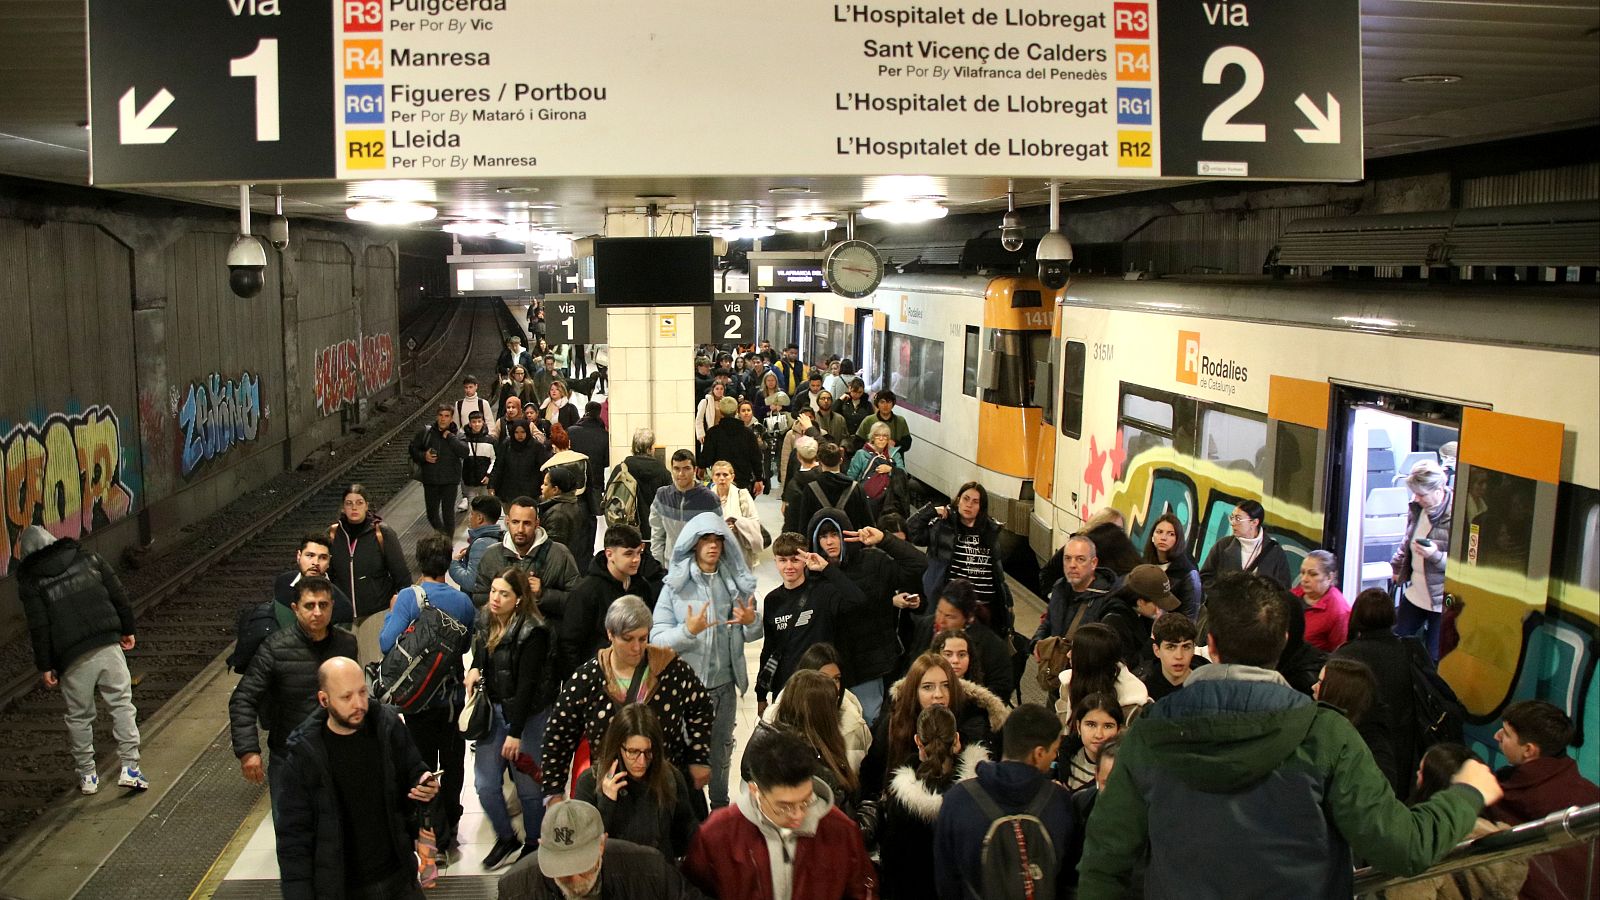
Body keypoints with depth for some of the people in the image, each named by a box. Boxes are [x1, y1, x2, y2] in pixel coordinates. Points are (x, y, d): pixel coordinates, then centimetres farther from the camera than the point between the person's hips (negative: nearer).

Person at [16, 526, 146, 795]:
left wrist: (45, 666, 2)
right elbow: (119, 597, 8)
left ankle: (87, 775, 21)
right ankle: (129, 768, 0)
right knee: (122, 705, 6)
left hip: (73, 658, -1)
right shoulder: (89, 559, 10)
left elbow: (39, 628, -3)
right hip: (108, 646, 1)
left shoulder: (30, 581, 2)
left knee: (79, 716, 13)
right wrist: (128, 630, 17)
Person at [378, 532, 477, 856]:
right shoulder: (463, 601, -5)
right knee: (453, 764, 17)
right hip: (454, 694, 3)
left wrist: (392, 613, -6)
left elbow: (388, 643, -23)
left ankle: (438, 835, 9)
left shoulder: (409, 597, -17)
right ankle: (450, 827, 31)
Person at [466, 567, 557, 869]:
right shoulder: (487, 622, 4)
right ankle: (505, 838, 28)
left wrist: (515, 732, -18)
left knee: (527, 784, 2)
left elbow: (527, 684, -19)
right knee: (485, 783, 5)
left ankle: (533, 844, 24)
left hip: (527, 714, -6)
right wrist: (474, 669, -2)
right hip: (493, 710, 6)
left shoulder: (532, 632, -18)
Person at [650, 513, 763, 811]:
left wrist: (752, 621, -12)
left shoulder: (736, 582, 1)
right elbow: (657, 638, -13)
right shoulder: (676, 584, -9)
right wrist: (688, 630, -29)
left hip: (725, 683, 4)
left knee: (721, 751, 19)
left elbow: (753, 634, 10)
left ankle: (721, 808, 37)